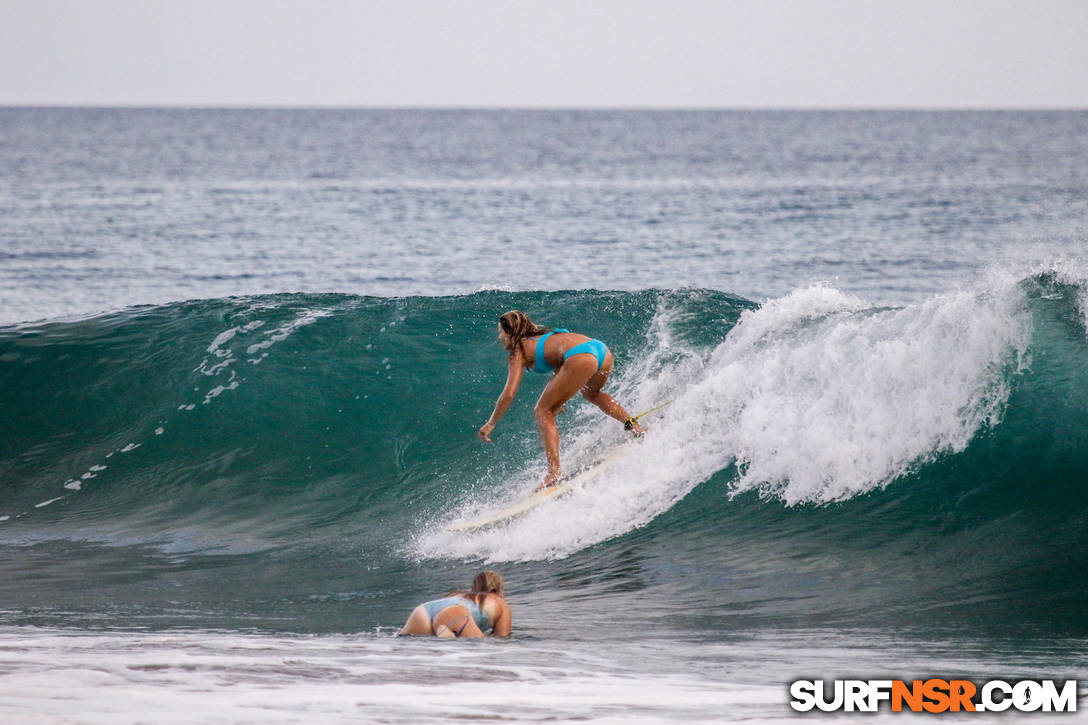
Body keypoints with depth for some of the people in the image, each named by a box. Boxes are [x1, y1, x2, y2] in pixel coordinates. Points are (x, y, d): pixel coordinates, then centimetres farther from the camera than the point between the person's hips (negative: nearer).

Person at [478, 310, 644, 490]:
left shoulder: (519, 352, 13)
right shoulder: (542, 338, 35)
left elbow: (509, 394, 6)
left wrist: (491, 424, 15)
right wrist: (557, 400, 48)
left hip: (582, 359, -8)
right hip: (604, 353, 8)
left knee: (543, 411, 5)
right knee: (591, 393, 40)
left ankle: (555, 473, -6)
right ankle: (632, 425, 29)